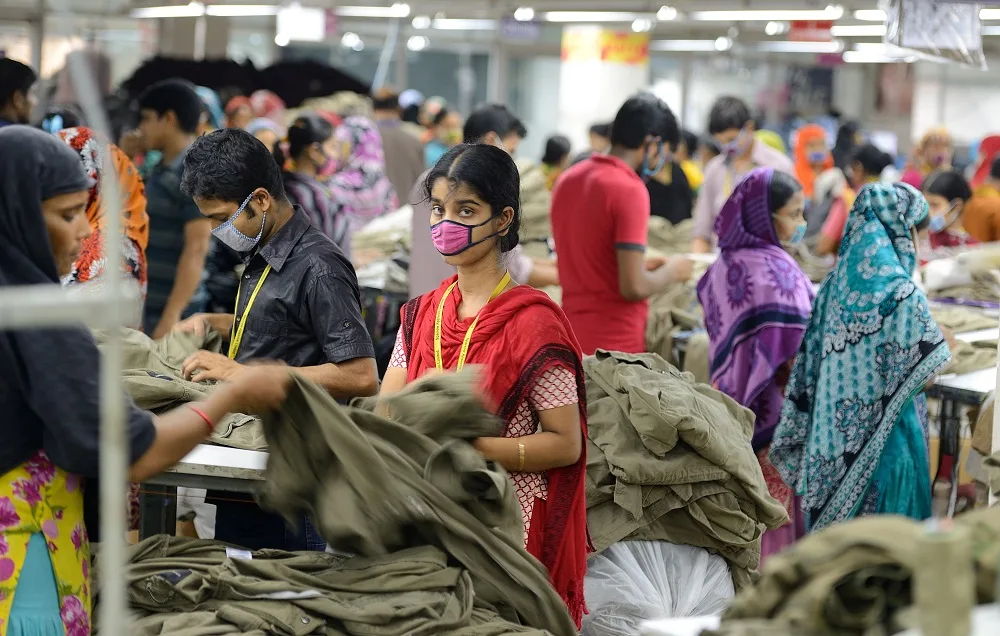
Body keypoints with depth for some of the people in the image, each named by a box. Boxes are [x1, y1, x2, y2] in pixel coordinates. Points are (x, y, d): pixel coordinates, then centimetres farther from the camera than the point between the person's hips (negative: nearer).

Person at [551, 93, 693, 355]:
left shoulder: (569, 179, 9)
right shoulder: (629, 190, -16)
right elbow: (634, 287, -19)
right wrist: (671, 272, -1)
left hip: (571, 341, 8)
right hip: (615, 346, -8)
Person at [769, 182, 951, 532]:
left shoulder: (835, 284, 3)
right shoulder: (901, 294, -19)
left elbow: (810, 364, 6)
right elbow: (924, 374, -15)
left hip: (830, 438, 7)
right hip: (884, 438, -7)